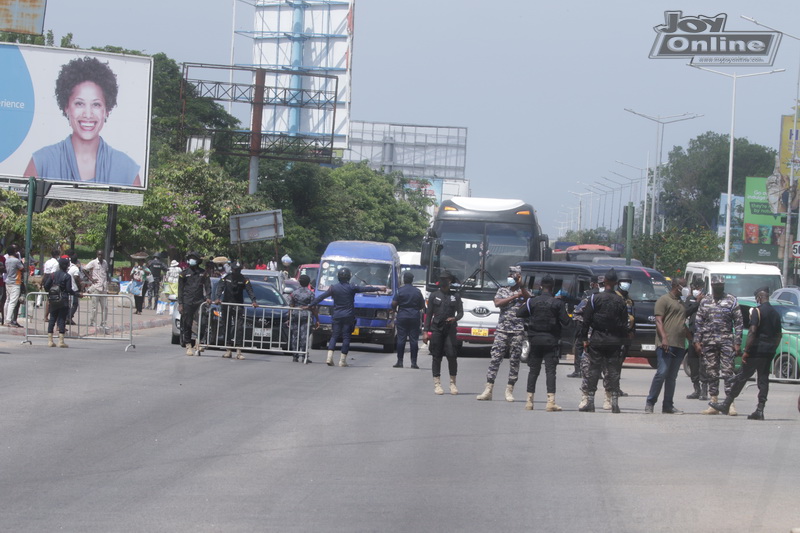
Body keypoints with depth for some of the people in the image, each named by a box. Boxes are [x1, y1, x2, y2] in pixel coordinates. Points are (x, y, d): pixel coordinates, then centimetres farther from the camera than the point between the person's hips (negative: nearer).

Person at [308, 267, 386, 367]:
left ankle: (329, 357, -10)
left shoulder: (333, 288, -1)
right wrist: (378, 288, 15)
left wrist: (310, 306, 12)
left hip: (336, 316, 2)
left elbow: (320, 297, 3)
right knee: (346, 337, 2)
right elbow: (366, 289, 2)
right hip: (348, 316, -2)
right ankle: (342, 360, -1)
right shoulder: (352, 288, -6)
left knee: (334, 336, 7)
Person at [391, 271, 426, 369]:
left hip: (402, 317, -1)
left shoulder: (400, 290, -4)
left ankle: (400, 361, 0)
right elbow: (422, 306, 7)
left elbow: (393, 304, -9)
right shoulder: (417, 291, 3)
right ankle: (413, 362, -1)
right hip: (414, 318, 1)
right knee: (414, 340, 2)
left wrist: (395, 310, 12)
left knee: (401, 339, 1)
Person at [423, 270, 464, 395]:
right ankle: (437, 384, 4)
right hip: (436, 329, 0)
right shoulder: (434, 296, 11)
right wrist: (426, 331, 2)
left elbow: (460, 312, 10)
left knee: (452, 356, -9)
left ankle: (453, 383, 2)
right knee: (437, 357, -1)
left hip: (450, 329, 0)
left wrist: (454, 318, -13)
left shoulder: (455, 296, 13)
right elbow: (429, 314, 10)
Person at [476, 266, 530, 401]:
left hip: (518, 330, -1)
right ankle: (488, 390, -6)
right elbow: (497, 303, -5)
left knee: (514, 361, 1)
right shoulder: (502, 290, 13)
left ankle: (509, 391, 8)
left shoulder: (523, 291, 7)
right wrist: (514, 297, -8)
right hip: (502, 329, 1)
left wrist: (521, 285, -26)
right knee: (495, 358, -5)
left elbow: (529, 299, -16)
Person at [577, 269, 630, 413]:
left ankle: (590, 402, 0)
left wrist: (584, 338, 1)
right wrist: (622, 341, 11)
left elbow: (586, 320, -5)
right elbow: (624, 324, 5)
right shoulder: (621, 301, 3)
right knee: (614, 372, 4)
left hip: (597, 341, -2)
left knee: (593, 371, 2)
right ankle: (615, 403, 1)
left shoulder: (595, 299, -5)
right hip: (615, 341, 2)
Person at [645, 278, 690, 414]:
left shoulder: (682, 304, 25)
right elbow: (659, 321, -10)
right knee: (662, 373, -14)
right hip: (666, 345, -8)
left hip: (679, 346, 8)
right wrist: (664, 338, -22)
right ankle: (650, 403, -7)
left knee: (672, 377, 7)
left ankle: (668, 406, 8)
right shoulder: (664, 300, -1)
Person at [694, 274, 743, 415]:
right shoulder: (705, 301, 10)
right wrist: (697, 341, 4)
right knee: (711, 373, 5)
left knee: (727, 372, -8)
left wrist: (737, 343, -5)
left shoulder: (731, 301, 2)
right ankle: (714, 404, 10)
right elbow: (698, 322, 12)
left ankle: (731, 404, -7)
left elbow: (738, 323, 1)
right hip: (709, 341, 3)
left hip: (726, 341, -3)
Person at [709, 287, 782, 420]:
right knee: (763, 380, 6)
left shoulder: (757, 311, -9)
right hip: (769, 352, 6)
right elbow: (779, 335, 16)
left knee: (741, 377, 1)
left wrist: (746, 350, -16)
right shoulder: (776, 313, 12)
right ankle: (760, 410, 1)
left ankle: (726, 405, 6)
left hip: (756, 350, -6)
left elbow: (752, 331, -17)